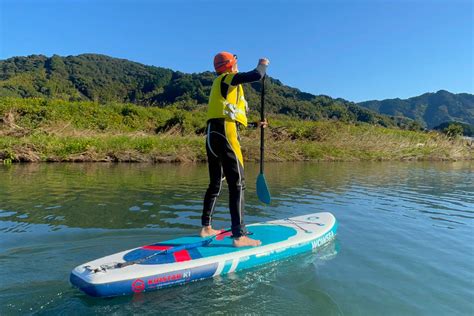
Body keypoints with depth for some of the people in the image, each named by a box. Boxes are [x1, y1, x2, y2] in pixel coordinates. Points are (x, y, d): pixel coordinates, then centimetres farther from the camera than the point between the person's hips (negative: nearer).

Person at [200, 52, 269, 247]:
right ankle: (239, 236, -15)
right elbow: (257, 76, -12)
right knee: (237, 184, -12)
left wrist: (255, 125, 32)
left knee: (215, 184, 14)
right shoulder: (228, 78, 3)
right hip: (225, 134, -10)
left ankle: (206, 227, 21)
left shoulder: (221, 85, 29)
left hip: (213, 135, 10)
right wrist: (262, 64, 10)